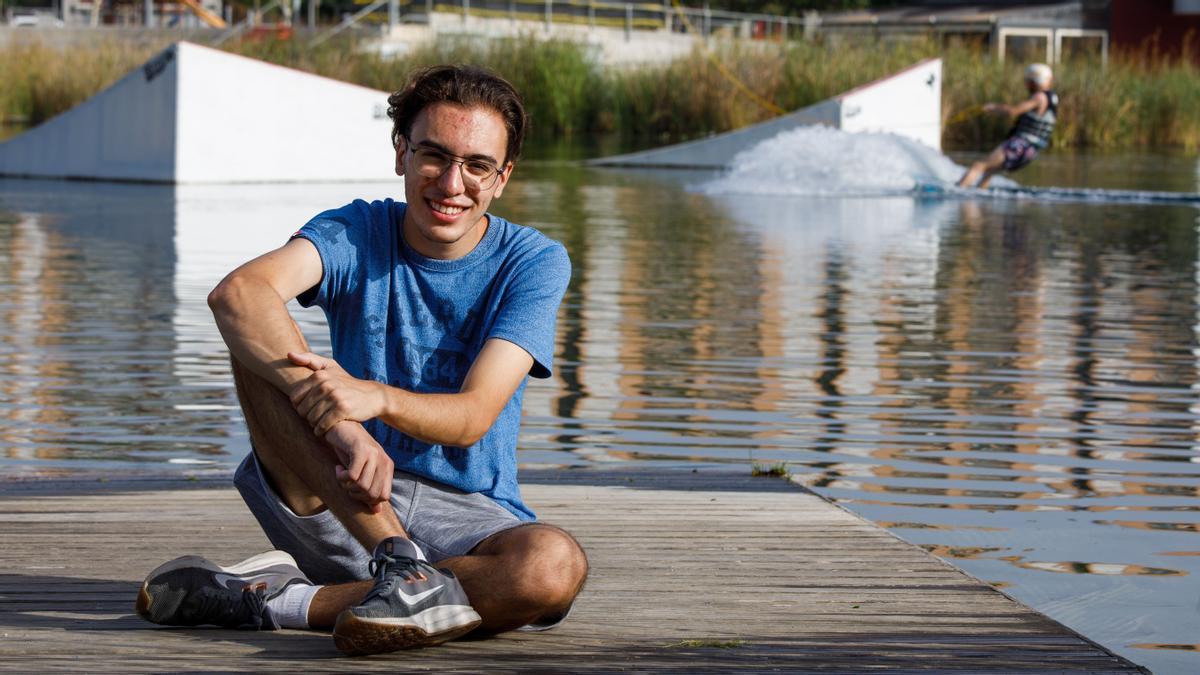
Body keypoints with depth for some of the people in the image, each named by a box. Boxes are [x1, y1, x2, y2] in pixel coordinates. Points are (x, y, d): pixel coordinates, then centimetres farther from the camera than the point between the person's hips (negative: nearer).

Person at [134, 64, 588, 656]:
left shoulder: (533, 262, -3)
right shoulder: (357, 233, -3)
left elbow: (472, 417, -15)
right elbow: (237, 291, -26)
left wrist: (374, 397, -37)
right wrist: (337, 421, -42)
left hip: (469, 516, 0)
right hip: (336, 505, 0)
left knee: (554, 565, -36)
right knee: (258, 339, -22)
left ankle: (273, 601, -27)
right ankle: (400, 562, -34)